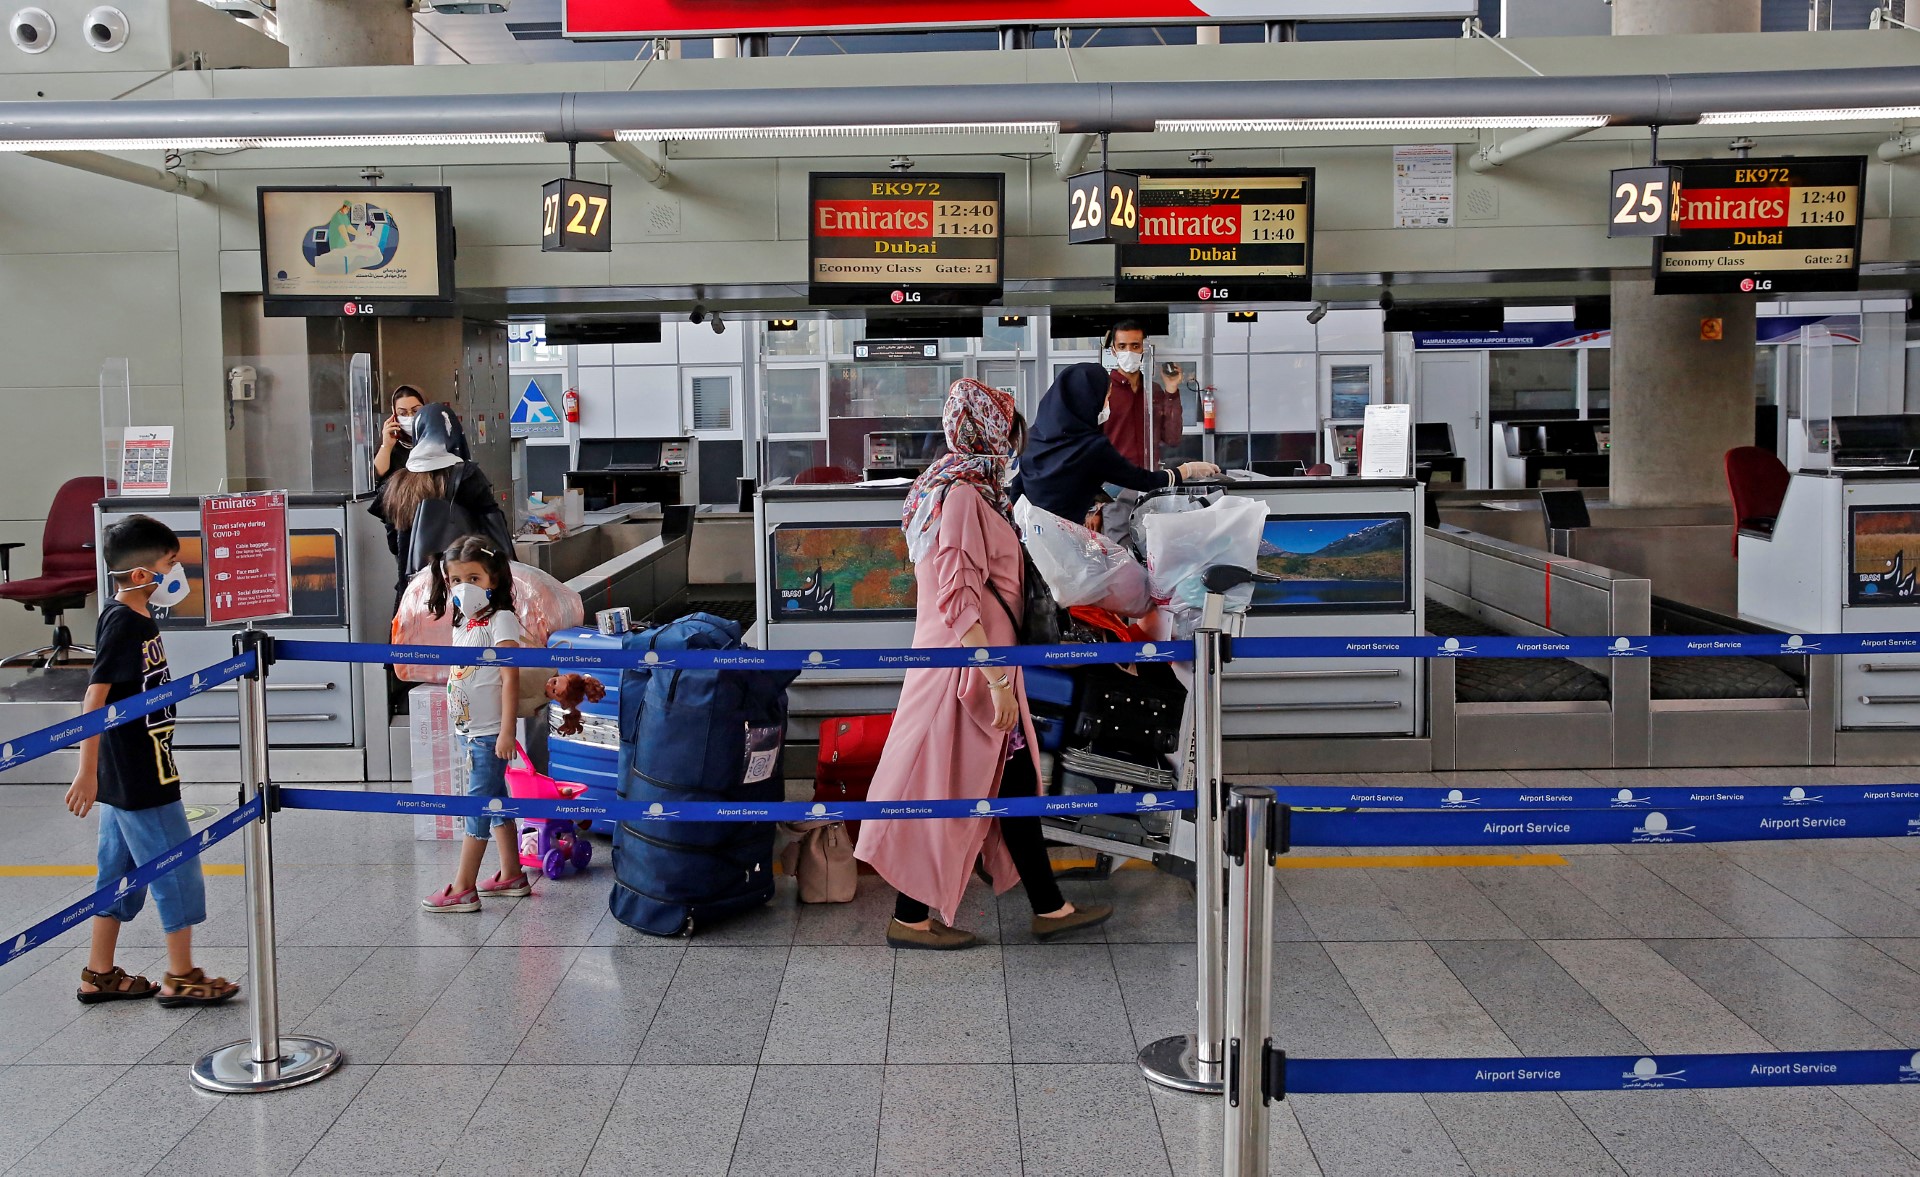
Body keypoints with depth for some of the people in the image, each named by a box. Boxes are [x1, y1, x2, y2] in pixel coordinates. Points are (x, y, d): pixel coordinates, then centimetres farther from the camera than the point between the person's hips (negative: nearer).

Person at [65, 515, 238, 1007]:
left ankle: (99, 975, 24)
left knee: (121, 872, 15)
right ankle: (181, 978, 9)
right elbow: (95, 697, -23)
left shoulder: (140, 619, 9)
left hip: (127, 778, 9)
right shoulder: (122, 624, -19)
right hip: (139, 780, -9)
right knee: (177, 870, 0)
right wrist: (87, 772, -26)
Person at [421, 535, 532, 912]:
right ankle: (511, 876, 23)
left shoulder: (500, 621, -13)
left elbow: (510, 678, -17)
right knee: (496, 801, 14)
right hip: (468, 729, 9)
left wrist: (506, 731, -21)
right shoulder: (461, 623, 12)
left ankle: (463, 888, -2)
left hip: (489, 732, -9)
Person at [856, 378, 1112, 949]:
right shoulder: (963, 494, -17)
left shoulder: (965, 488, 14)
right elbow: (959, 599, -23)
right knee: (947, 791, -1)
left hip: (977, 659, 10)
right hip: (967, 663, -10)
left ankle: (1049, 908, 20)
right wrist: (996, 678, -24)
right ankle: (910, 918, 9)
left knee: (1014, 783, 13)